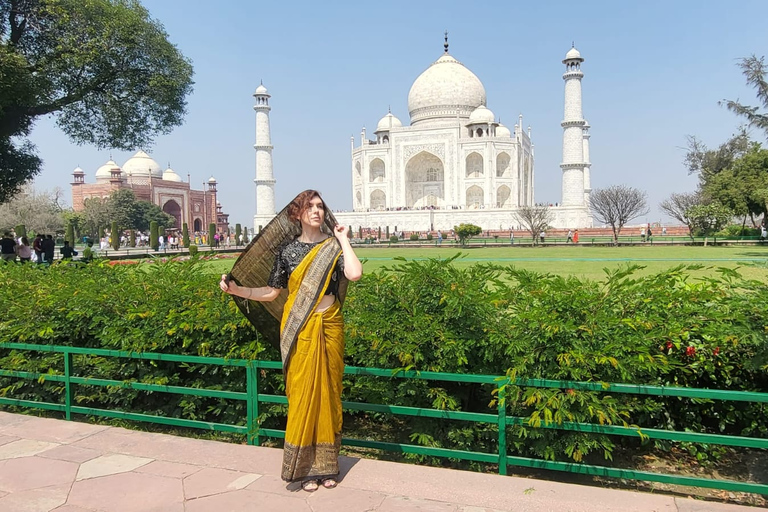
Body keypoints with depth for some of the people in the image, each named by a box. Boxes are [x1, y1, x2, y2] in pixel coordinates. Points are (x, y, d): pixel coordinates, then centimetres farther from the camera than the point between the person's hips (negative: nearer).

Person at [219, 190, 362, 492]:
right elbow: (272, 292, 5)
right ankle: (305, 467, 16)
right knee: (302, 393, 2)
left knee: (328, 392, 7)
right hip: (299, 331, 0)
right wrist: (236, 290, -5)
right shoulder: (287, 248, 4)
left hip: (329, 327, 0)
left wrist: (343, 240, -9)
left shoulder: (334, 246, 1)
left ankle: (326, 464, 20)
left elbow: (354, 274, -18)